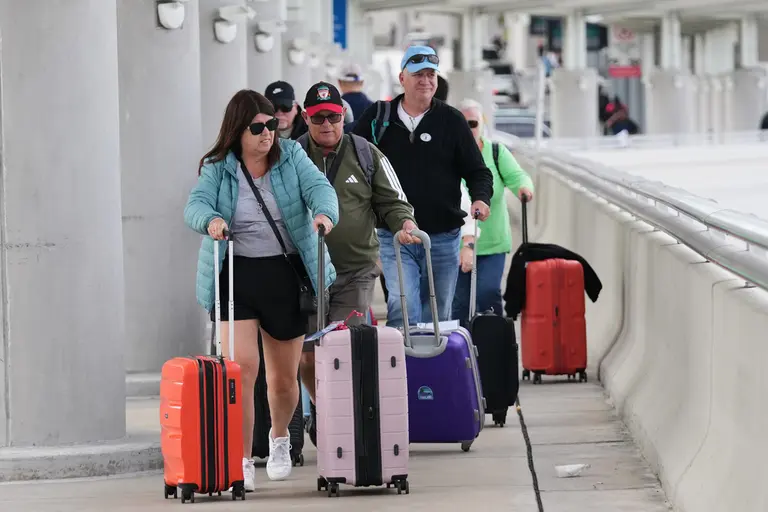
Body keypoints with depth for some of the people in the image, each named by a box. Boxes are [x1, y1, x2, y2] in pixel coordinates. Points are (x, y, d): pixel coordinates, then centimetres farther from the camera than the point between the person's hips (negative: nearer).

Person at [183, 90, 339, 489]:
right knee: (241, 368, -17)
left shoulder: (291, 156, 2)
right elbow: (196, 204, -14)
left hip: (287, 275, 2)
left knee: (284, 377, 12)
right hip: (236, 276, -2)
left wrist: (324, 213, -34)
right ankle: (241, 462, -10)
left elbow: (318, 186, -11)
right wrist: (210, 220, -38)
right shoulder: (217, 168, -1)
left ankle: (279, 438, 43)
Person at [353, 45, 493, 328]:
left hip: (443, 238, 1)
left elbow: (477, 171, 6)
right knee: (402, 308, -20)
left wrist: (481, 198, -15)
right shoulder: (377, 117, 4)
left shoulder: (451, 120, 3)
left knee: (438, 317, 9)